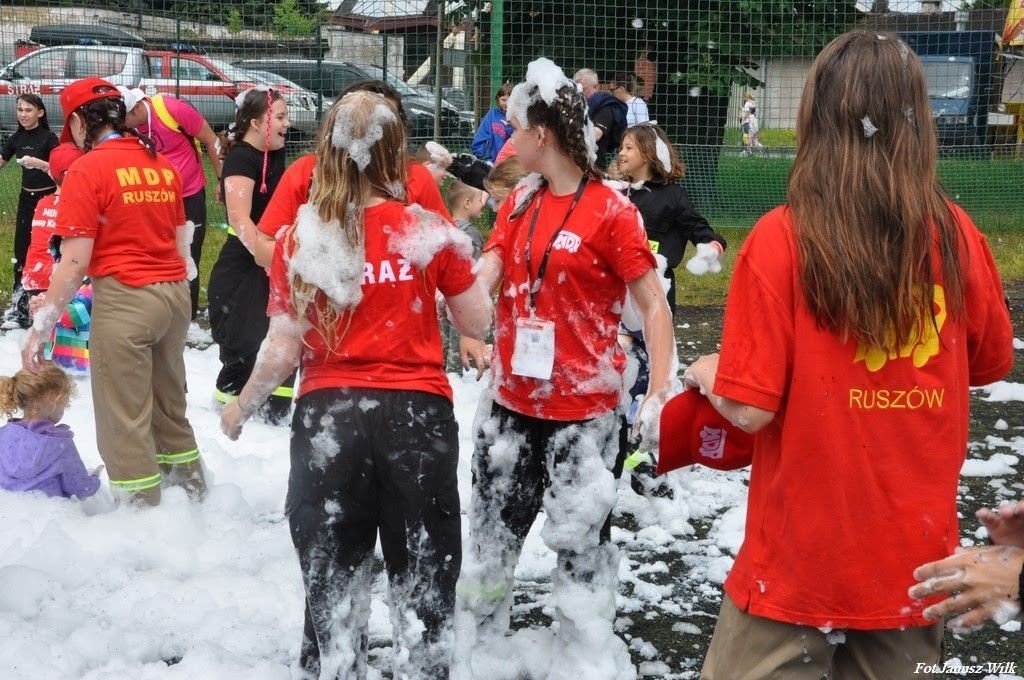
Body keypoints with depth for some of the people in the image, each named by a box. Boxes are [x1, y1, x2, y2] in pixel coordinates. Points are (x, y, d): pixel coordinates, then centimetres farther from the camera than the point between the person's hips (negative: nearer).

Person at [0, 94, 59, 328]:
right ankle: (20, 304, 12)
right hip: (27, 198, 6)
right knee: (21, 250, 6)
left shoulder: (49, 138, -11)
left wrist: (38, 163, -32)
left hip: (48, 199, -6)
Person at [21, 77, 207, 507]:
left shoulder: (87, 170, -10)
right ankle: (192, 488, 31)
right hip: (174, 294, 7)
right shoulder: (162, 165, 9)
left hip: (123, 296, -7)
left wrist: (42, 325, -8)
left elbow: (74, 262, -14)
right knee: (169, 405, 21)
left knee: (124, 419, 2)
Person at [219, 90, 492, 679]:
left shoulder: (299, 241, -4)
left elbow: (282, 353, -4)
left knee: (333, 582, 15)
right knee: (424, 582, 13)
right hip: (418, 415, -1)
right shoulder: (430, 232, -5)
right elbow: (478, 324, 4)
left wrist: (241, 408, 14)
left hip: (327, 416, 1)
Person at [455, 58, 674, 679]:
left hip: (583, 414, -6)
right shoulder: (519, 203, 7)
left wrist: (661, 394, -23)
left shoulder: (611, 211, -13)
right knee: (491, 535, 18)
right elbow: (481, 281, 1)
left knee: (582, 547, 3)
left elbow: (654, 305, -13)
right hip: (511, 405, 7)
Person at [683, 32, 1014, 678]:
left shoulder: (783, 238, -17)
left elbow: (750, 408, -16)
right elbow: (992, 361, 10)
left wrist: (706, 373, 4)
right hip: (917, 555, 4)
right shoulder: (958, 236, -6)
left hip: (803, 555, -3)